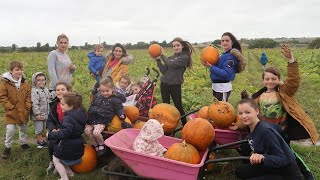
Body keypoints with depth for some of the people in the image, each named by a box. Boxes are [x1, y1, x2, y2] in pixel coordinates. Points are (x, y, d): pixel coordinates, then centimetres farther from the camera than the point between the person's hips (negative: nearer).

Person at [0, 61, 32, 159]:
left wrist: (28, 107, -7)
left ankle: (23, 143, 39)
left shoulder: (25, 83, -2)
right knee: (10, 130, -4)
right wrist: (10, 107, -16)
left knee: (23, 129, 19)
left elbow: (28, 96, 4)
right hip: (11, 113, -4)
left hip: (24, 112, 4)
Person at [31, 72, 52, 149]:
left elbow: (49, 100, 19)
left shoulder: (46, 90, 8)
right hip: (38, 114, -8)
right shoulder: (34, 91, -17)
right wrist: (37, 113, -23)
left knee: (43, 129, 18)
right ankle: (40, 142, 16)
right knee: (39, 129, 3)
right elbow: (34, 103, -21)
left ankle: (40, 140, 33)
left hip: (45, 114, 8)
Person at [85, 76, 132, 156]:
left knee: (96, 132, -25)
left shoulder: (115, 100, -8)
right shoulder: (98, 96, 9)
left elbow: (119, 109, -1)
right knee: (87, 130, -7)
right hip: (92, 118, 6)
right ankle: (96, 146, 11)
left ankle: (101, 144, 6)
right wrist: (89, 113, 23)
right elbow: (92, 105, 22)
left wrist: (121, 114, -20)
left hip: (102, 120, -6)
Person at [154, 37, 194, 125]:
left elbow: (172, 64, -17)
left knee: (178, 106, 3)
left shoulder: (184, 57, -4)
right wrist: (158, 60, -6)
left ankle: (185, 125, 17)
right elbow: (164, 71, 2)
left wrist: (162, 56, -7)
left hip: (175, 85, -5)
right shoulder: (170, 58, 12)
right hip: (164, 84, 5)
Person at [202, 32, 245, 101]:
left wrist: (211, 66, -22)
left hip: (223, 88, -9)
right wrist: (209, 64, -4)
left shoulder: (231, 56, -16)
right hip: (216, 87, 9)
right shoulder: (224, 54, 10)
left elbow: (226, 74, -23)